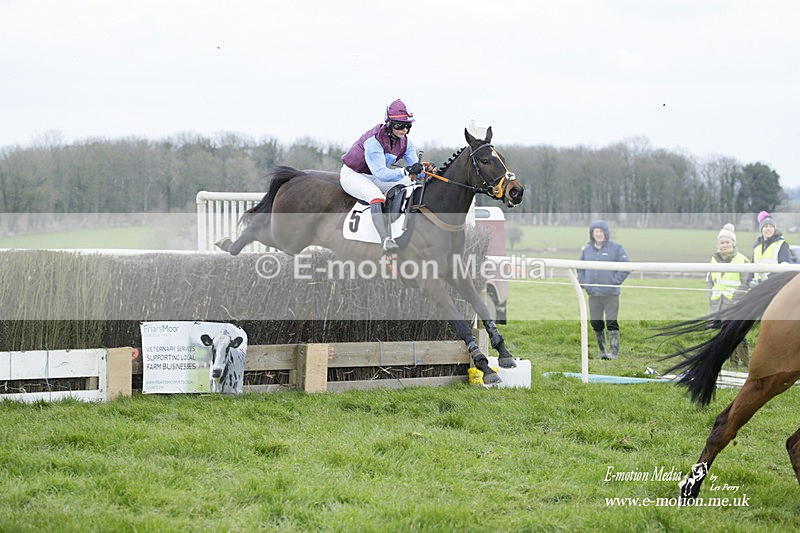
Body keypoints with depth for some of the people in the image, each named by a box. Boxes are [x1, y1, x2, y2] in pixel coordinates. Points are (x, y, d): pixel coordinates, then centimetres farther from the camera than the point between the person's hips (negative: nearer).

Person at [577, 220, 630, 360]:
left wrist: (615, 282, -11)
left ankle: (614, 352, -5)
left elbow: (626, 267, -5)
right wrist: (583, 282, 7)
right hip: (593, 294, 5)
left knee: (612, 323, -7)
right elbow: (580, 268, 22)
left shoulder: (616, 248, -2)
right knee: (596, 324, 9)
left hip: (611, 294, -5)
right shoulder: (586, 250, 11)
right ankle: (601, 350, 21)